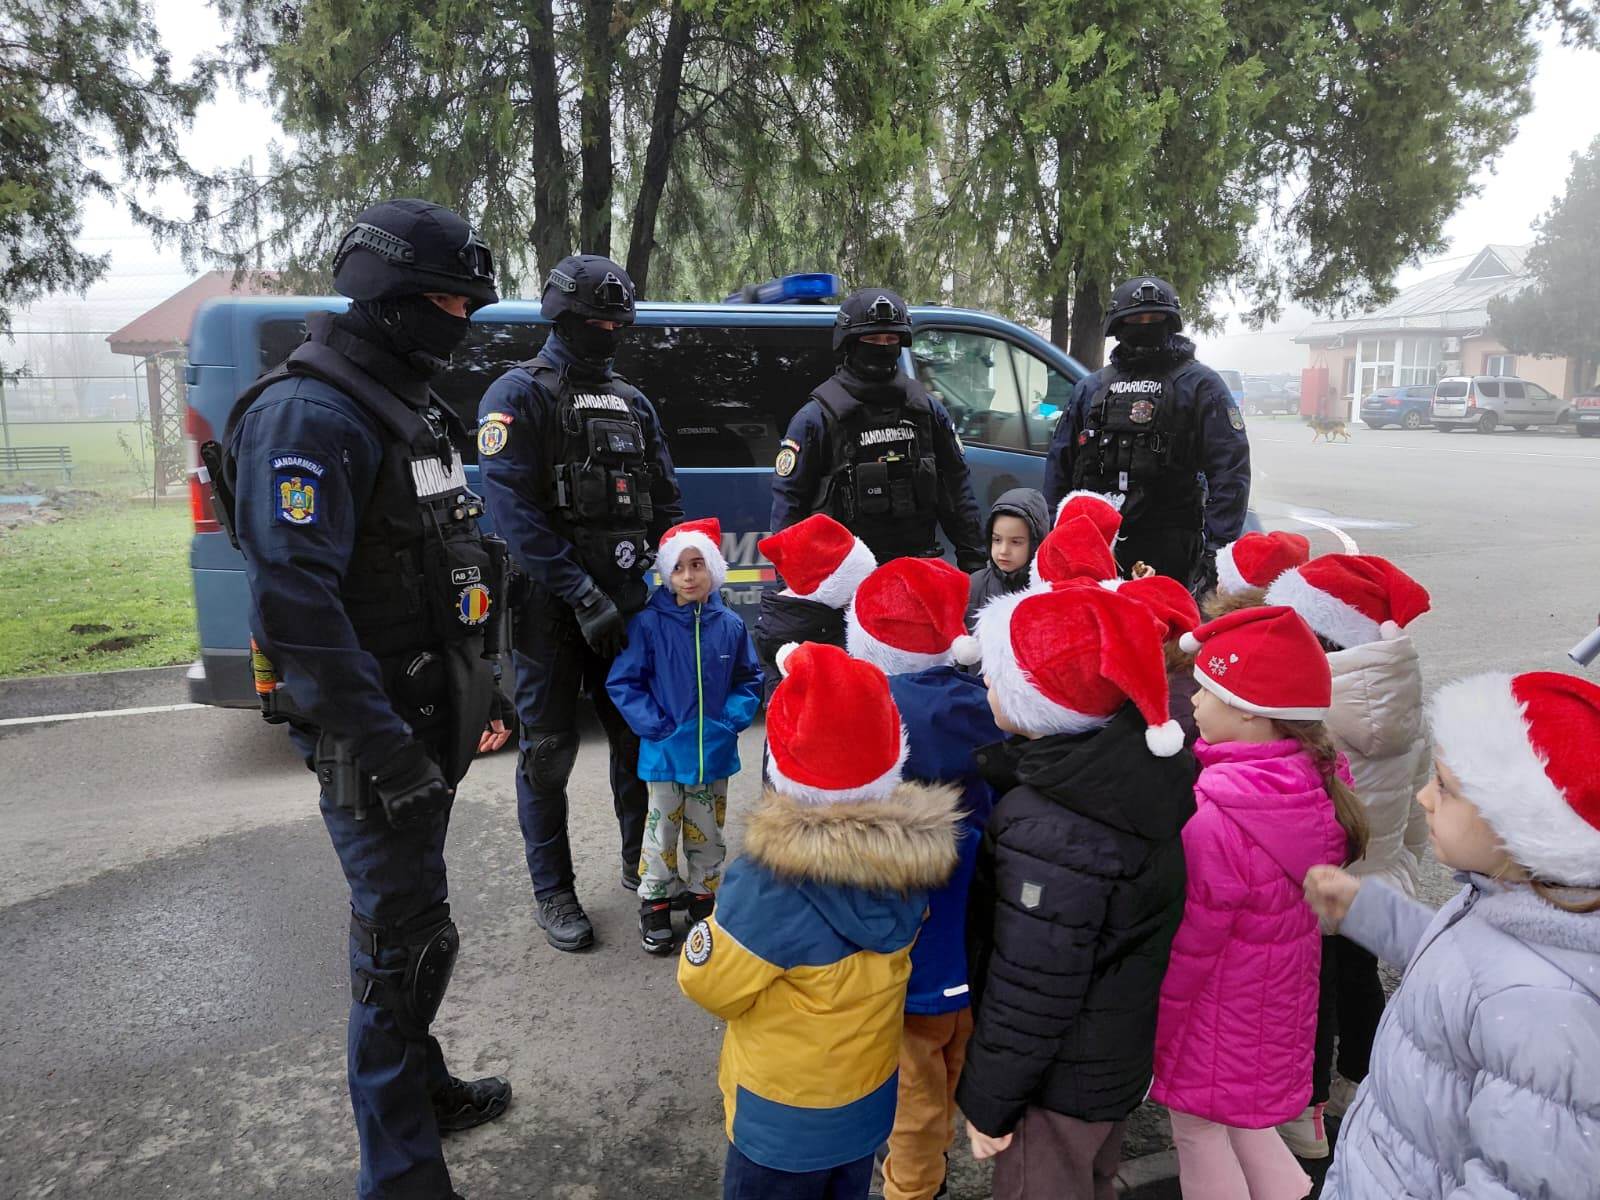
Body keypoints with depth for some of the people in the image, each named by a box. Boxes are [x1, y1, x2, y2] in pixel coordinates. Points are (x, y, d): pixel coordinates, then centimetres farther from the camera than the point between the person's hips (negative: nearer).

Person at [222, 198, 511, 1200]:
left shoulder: (408, 406, 13)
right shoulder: (309, 416, -19)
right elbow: (295, 605, -27)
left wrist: (476, 690, 19)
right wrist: (384, 752, -27)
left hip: (428, 716, 9)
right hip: (375, 735, -9)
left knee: (405, 916, 22)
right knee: (410, 939, 0)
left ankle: (419, 1086, 41)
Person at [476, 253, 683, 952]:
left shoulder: (632, 403, 15)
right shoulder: (519, 395, -5)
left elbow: (666, 501, 15)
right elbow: (515, 509, -16)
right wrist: (581, 594, -20)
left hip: (624, 598, 6)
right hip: (549, 603, -5)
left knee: (638, 733, 14)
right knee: (549, 750, 5)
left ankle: (640, 863, 33)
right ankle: (553, 892, 19)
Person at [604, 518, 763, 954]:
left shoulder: (730, 625, -4)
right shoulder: (649, 624, -12)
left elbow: (749, 680, 6)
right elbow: (622, 681, -7)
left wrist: (733, 719, -8)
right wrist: (654, 725, -15)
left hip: (715, 751, 3)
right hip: (665, 751, -2)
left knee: (707, 831, 17)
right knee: (662, 830, 9)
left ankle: (702, 894, 36)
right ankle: (655, 902, 27)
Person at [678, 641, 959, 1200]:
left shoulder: (773, 883, -35)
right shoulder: (911, 854, -17)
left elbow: (706, 983, -20)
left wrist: (730, 917, -3)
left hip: (785, 1118, -4)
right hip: (871, 1094, 5)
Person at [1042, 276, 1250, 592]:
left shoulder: (1199, 384, 5)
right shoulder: (1091, 388, 18)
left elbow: (1230, 470, -2)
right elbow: (1060, 463, 20)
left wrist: (1218, 545, -12)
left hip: (1167, 548, -4)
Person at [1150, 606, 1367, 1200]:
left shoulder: (1217, 822, -34)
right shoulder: (1320, 785, -10)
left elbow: (1185, 944, -24)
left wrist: (1152, 1023, -10)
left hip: (1218, 1014, -7)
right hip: (1282, 999, 8)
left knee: (1198, 1129, 15)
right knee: (1245, 1119, 28)